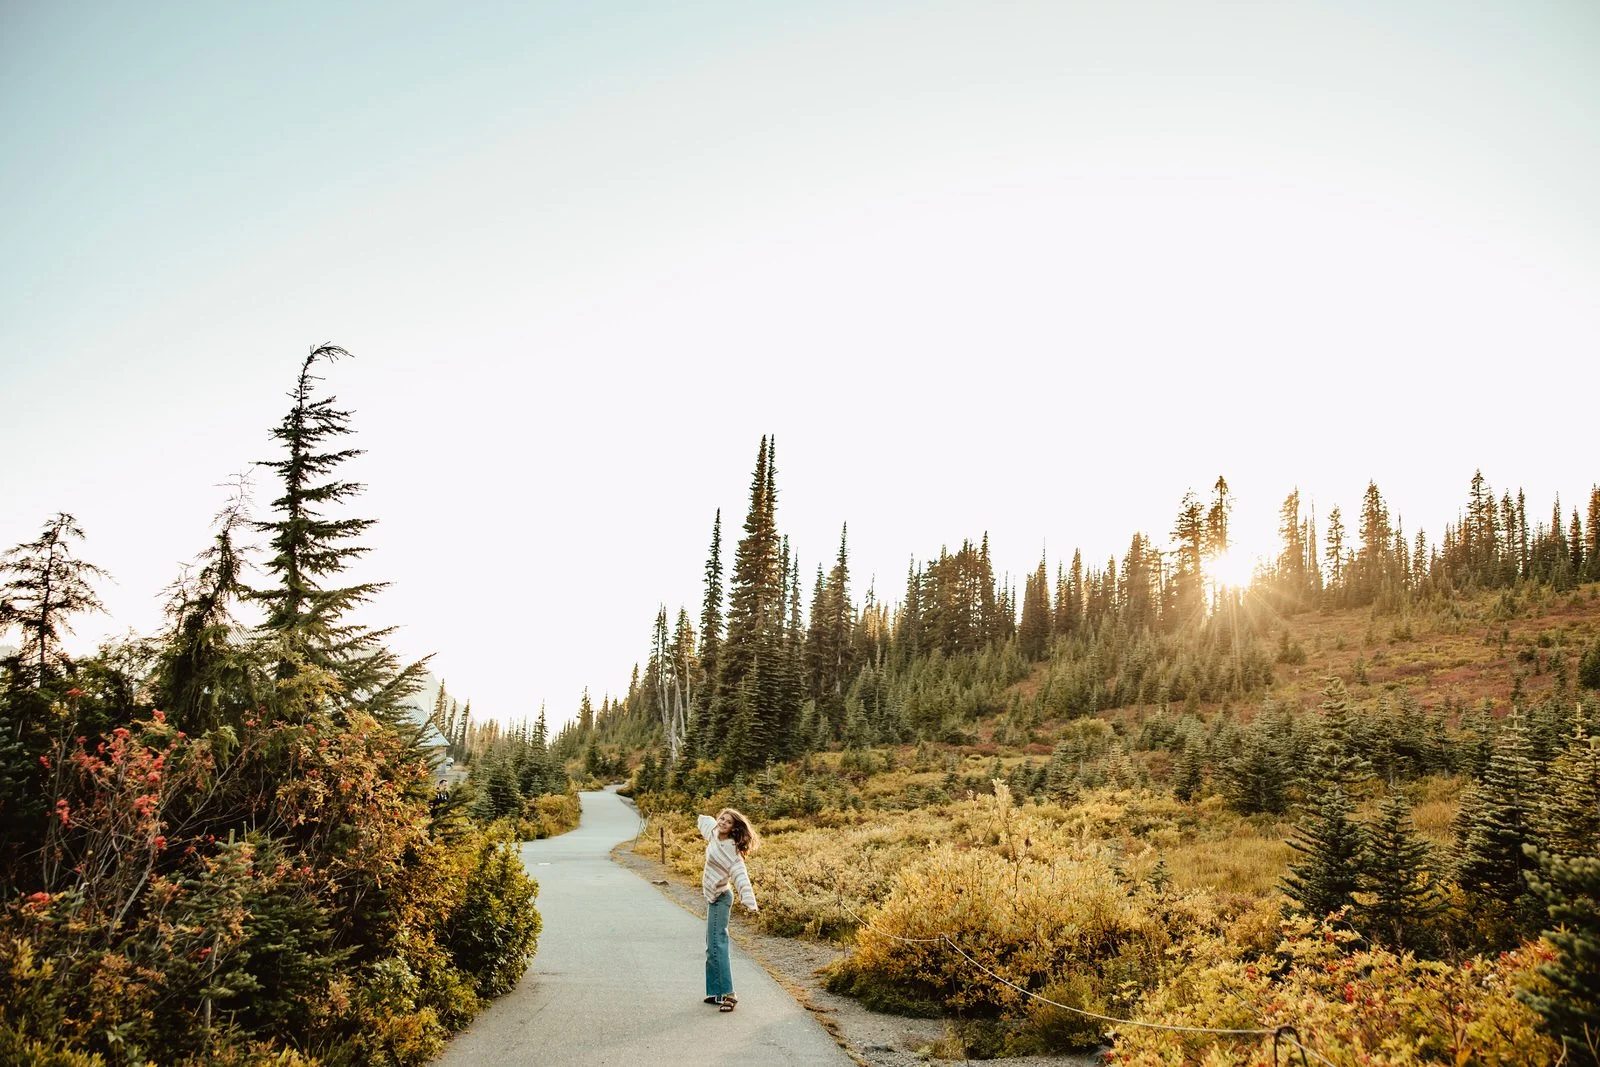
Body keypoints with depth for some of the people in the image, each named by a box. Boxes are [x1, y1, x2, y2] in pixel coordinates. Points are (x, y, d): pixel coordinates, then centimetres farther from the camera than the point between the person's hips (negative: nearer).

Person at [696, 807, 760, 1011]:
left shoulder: (729, 847, -19)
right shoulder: (714, 835, 4)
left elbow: (740, 875, -28)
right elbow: (706, 820, 26)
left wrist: (749, 901, -36)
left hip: (719, 898, -9)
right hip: (712, 897, 9)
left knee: (716, 945, -15)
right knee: (712, 946, 11)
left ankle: (727, 994, -18)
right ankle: (715, 992, 15)